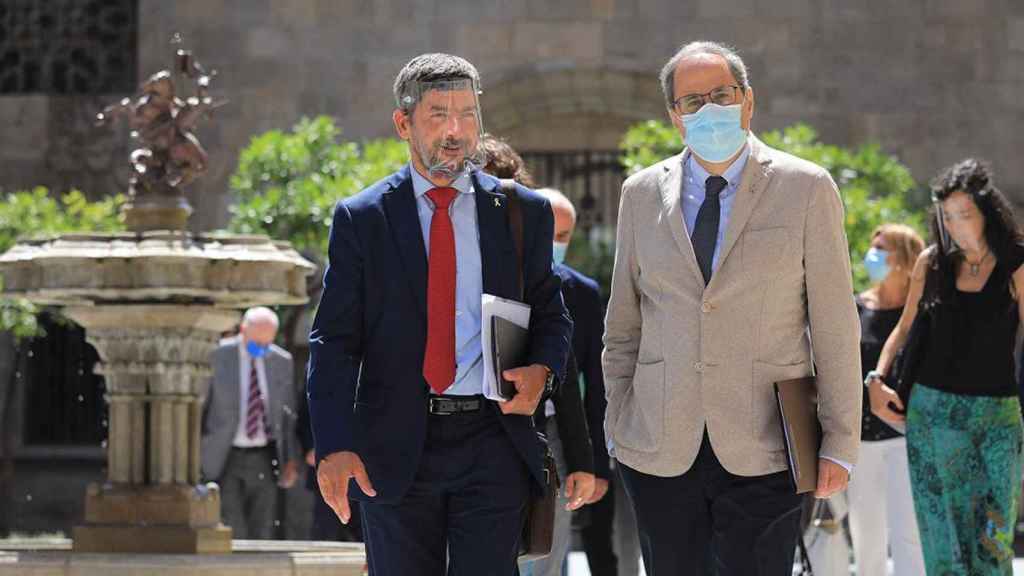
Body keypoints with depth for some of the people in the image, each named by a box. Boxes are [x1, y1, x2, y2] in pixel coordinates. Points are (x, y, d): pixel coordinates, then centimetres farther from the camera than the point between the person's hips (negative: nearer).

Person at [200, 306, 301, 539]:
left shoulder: (282, 361, 3)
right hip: (225, 458, -3)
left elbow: (289, 413, 10)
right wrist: (194, 453, -2)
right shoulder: (217, 356, -7)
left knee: (261, 532, 3)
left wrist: (292, 459, 5)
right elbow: (199, 403, -2)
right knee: (232, 533, -12)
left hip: (263, 459, 3)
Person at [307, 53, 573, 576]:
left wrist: (542, 370, -7)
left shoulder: (524, 213, 8)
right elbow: (333, 342, -1)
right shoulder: (360, 219, 3)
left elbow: (551, 314, 17)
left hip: (492, 441, 0)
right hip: (394, 450, 0)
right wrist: (335, 446, -14)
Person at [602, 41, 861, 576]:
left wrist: (840, 444, -2)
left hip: (763, 451, -2)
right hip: (660, 451, 3)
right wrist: (617, 427, 11)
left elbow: (834, 326, 0)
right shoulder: (642, 194, 9)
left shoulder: (806, 189, 1)